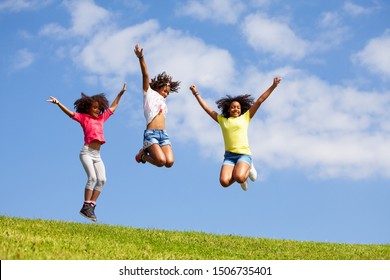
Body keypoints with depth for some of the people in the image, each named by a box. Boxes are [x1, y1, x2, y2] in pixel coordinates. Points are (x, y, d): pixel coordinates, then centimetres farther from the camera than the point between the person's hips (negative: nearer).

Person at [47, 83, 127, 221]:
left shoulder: (101, 118, 19)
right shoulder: (84, 117, 4)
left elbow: (113, 107, 29)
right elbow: (70, 113, -7)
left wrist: (121, 93, 33)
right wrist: (58, 103, -21)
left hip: (97, 155, 6)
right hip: (87, 152, -6)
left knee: (102, 180, -8)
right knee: (92, 177, -20)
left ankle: (91, 206, -5)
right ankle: (86, 207, -15)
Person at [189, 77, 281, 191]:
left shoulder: (245, 117, 11)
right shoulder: (222, 120, 15)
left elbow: (260, 100, 7)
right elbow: (207, 108, 20)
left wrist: (273, 86, 6)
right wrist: (196, 94, 20)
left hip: (244, 154, -2)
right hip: (229, 155, 2)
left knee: (239, 178, -31)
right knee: (224, 182, -23)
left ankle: (248, 169, 7)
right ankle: (239, 172, 13)